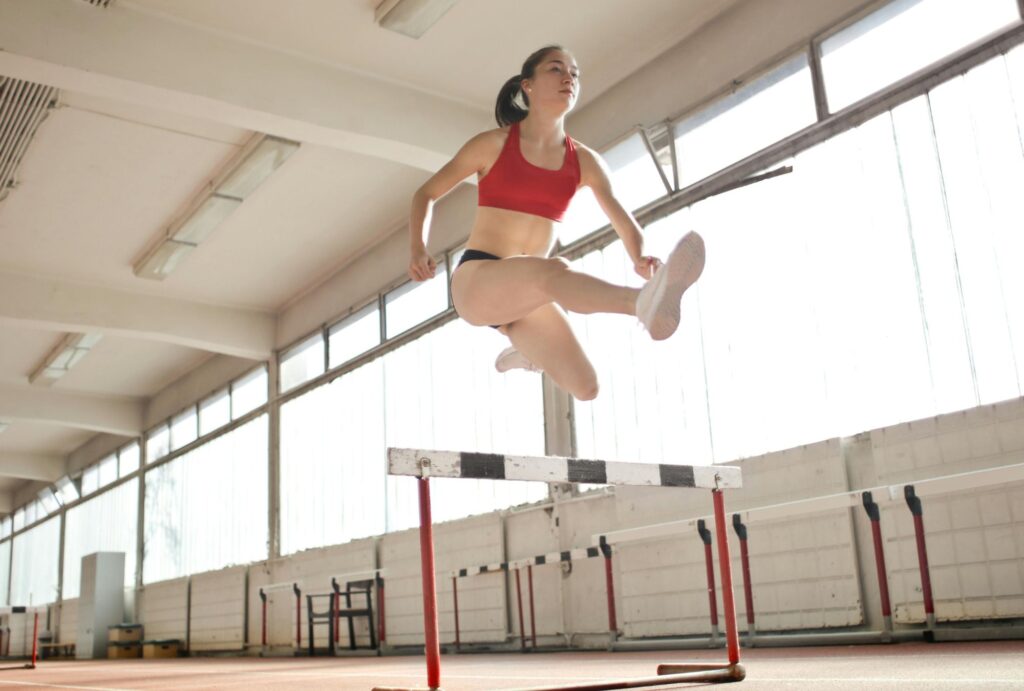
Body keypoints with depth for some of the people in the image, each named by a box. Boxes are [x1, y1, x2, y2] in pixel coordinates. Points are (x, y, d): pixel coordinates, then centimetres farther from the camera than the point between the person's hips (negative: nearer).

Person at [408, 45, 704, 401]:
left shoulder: (584, 162, 8)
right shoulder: (493, 144, 0)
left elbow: (622, 219, 4)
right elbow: (426, 193, 7)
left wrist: (641, 259, -20)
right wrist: (417, 250, -11)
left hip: (525, 293, 5)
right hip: (475, 282, -4)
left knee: (584, 386, -11)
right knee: (554, 271, -36)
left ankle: (522, 352, 20)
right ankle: (645, 302, -64)